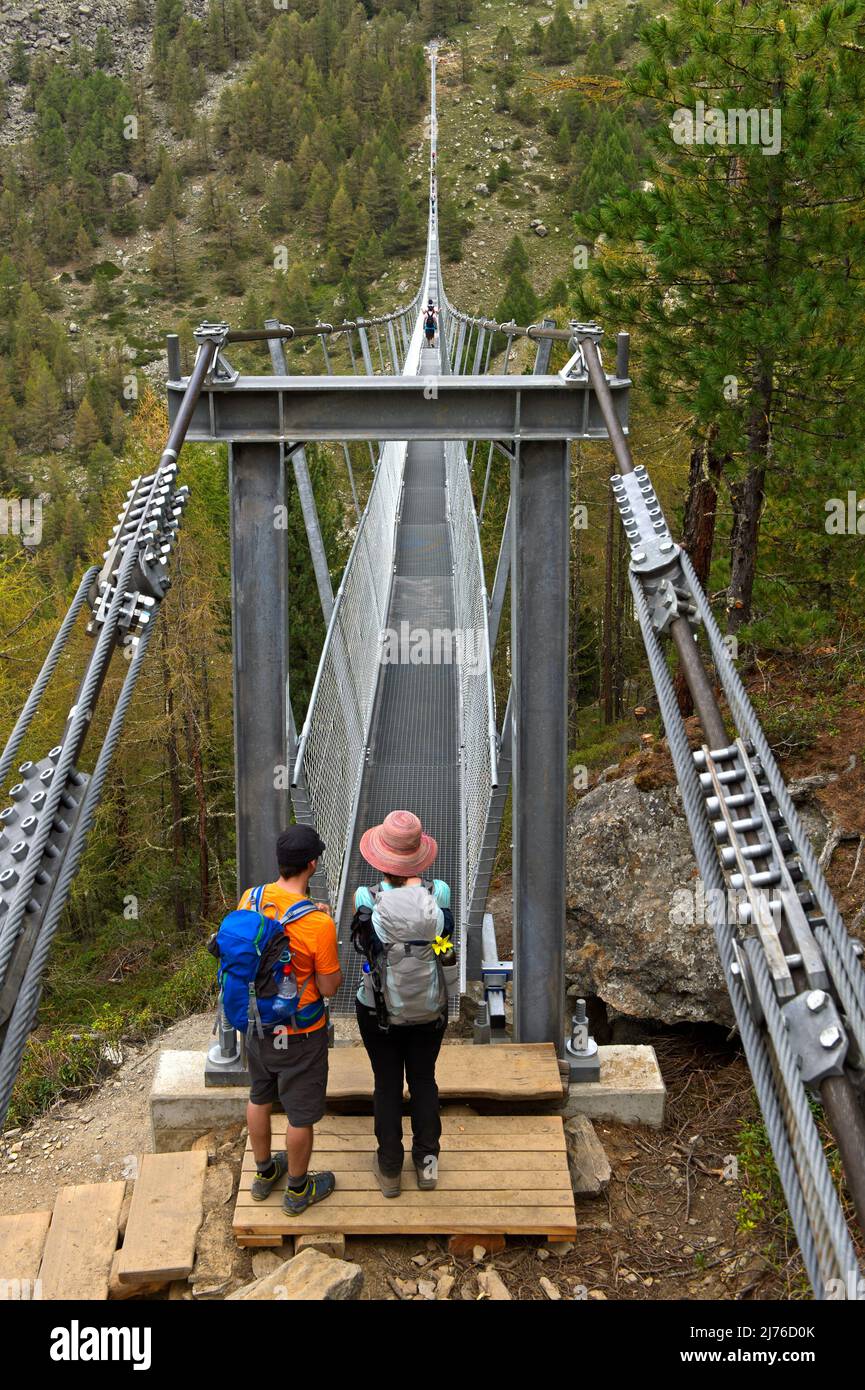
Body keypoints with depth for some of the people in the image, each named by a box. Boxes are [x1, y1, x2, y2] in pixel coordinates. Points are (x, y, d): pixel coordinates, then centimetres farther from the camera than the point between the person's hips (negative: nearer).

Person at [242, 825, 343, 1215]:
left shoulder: (249, 900, -13)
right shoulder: (318, 923, -29)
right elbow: (329, 987, -18)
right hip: (299, 1034, -6)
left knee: (259, 1098, 26)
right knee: (300, 1114, 16)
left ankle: (264, 1173, 47)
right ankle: (298, 1190, 35)